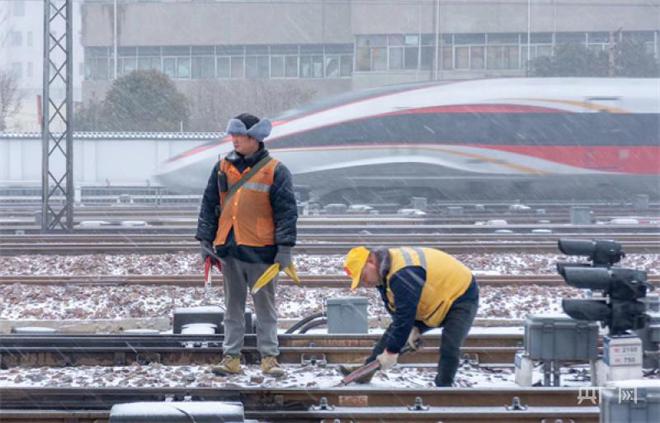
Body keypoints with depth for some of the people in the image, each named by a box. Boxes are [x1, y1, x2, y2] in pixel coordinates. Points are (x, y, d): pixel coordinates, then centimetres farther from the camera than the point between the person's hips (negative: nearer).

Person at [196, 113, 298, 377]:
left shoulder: (275, 171, -4)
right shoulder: (223, 168, 9)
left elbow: (287, 211, -5)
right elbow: (209, 205, 14)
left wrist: (284, 247, -10)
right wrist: (205, 240, 9)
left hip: (260, 251, -4)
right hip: (228, 249, 4)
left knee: (265, 306, 3)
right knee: (233, 306, 9)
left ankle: (269, 357, 8)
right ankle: (231, 357, 12)